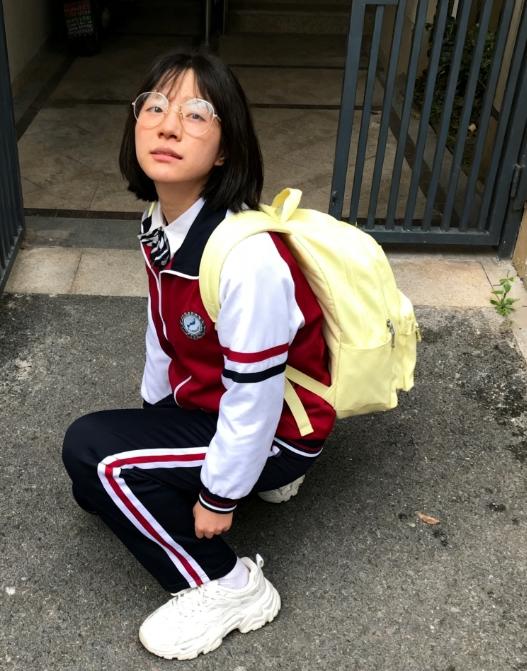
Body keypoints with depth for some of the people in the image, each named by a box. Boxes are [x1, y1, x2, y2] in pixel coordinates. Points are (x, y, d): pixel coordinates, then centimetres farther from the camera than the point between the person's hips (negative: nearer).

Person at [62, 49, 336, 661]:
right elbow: (162, 330, 7)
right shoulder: (158, 222, -8)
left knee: (91, 452, -19)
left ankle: (225, 586, -3)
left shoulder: (247, 256, -35)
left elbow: (254, 398, -27)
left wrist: (219, 498, -15)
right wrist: (153, 414, 17)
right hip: (206, 400, 8)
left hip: (272, 424, -8)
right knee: (100, 487, 11)